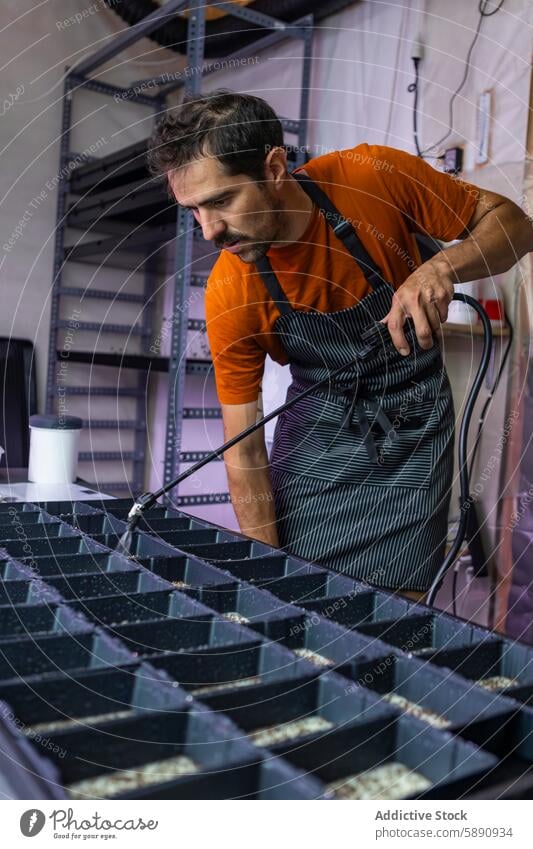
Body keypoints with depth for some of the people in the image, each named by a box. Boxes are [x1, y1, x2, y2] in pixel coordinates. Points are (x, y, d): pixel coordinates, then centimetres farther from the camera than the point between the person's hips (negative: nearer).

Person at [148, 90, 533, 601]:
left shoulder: (376, 177, -20)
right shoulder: (229, 294, -17)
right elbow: (244, 451, -13)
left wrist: (444, 266, -30)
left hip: (413, 429, 0)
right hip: (314, 435, 1)